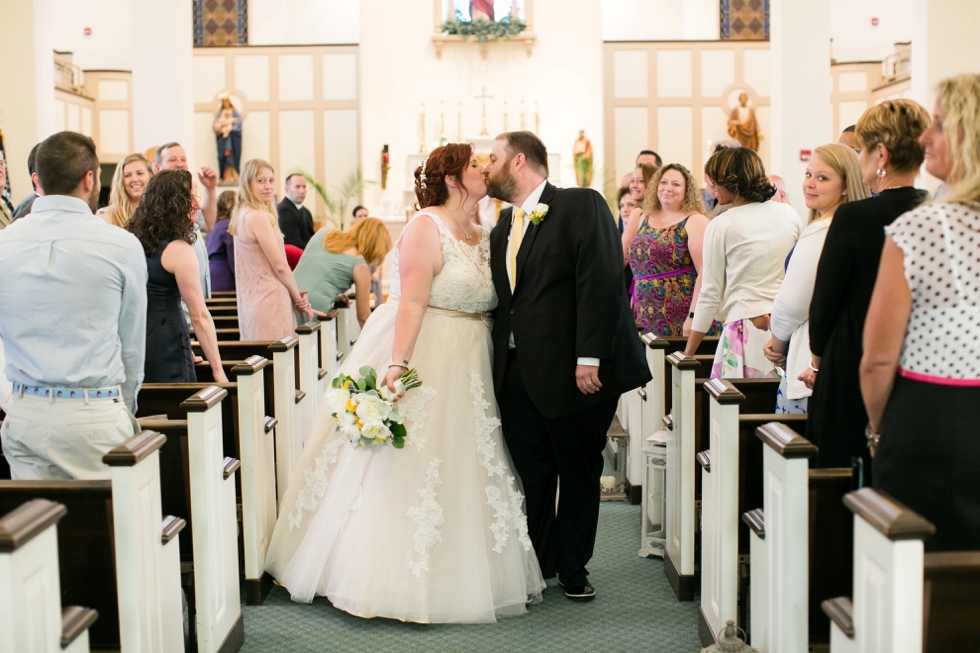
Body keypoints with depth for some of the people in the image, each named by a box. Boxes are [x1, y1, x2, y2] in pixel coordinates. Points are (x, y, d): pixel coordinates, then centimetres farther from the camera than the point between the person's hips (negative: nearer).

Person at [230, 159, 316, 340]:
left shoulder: (242, 216, 14)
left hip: (251, 303, 10)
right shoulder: (258, 217, -14)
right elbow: (280, 265, -12)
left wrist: (294, 293, 11)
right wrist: (299, 299, 1)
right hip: (269, 303, -10)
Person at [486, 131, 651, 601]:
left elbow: (601, 281, -16)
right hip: (517, 374, 6)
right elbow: (501, 301, 14)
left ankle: (573, 569, 25)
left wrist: (589, 357, -22)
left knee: (579, 472, 9)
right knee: (531, 474, 8)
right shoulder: (501, 231, 17)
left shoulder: (581, 205, -6)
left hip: (574, 371, -5)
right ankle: (536, 566, 24)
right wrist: (495, 365, 3)